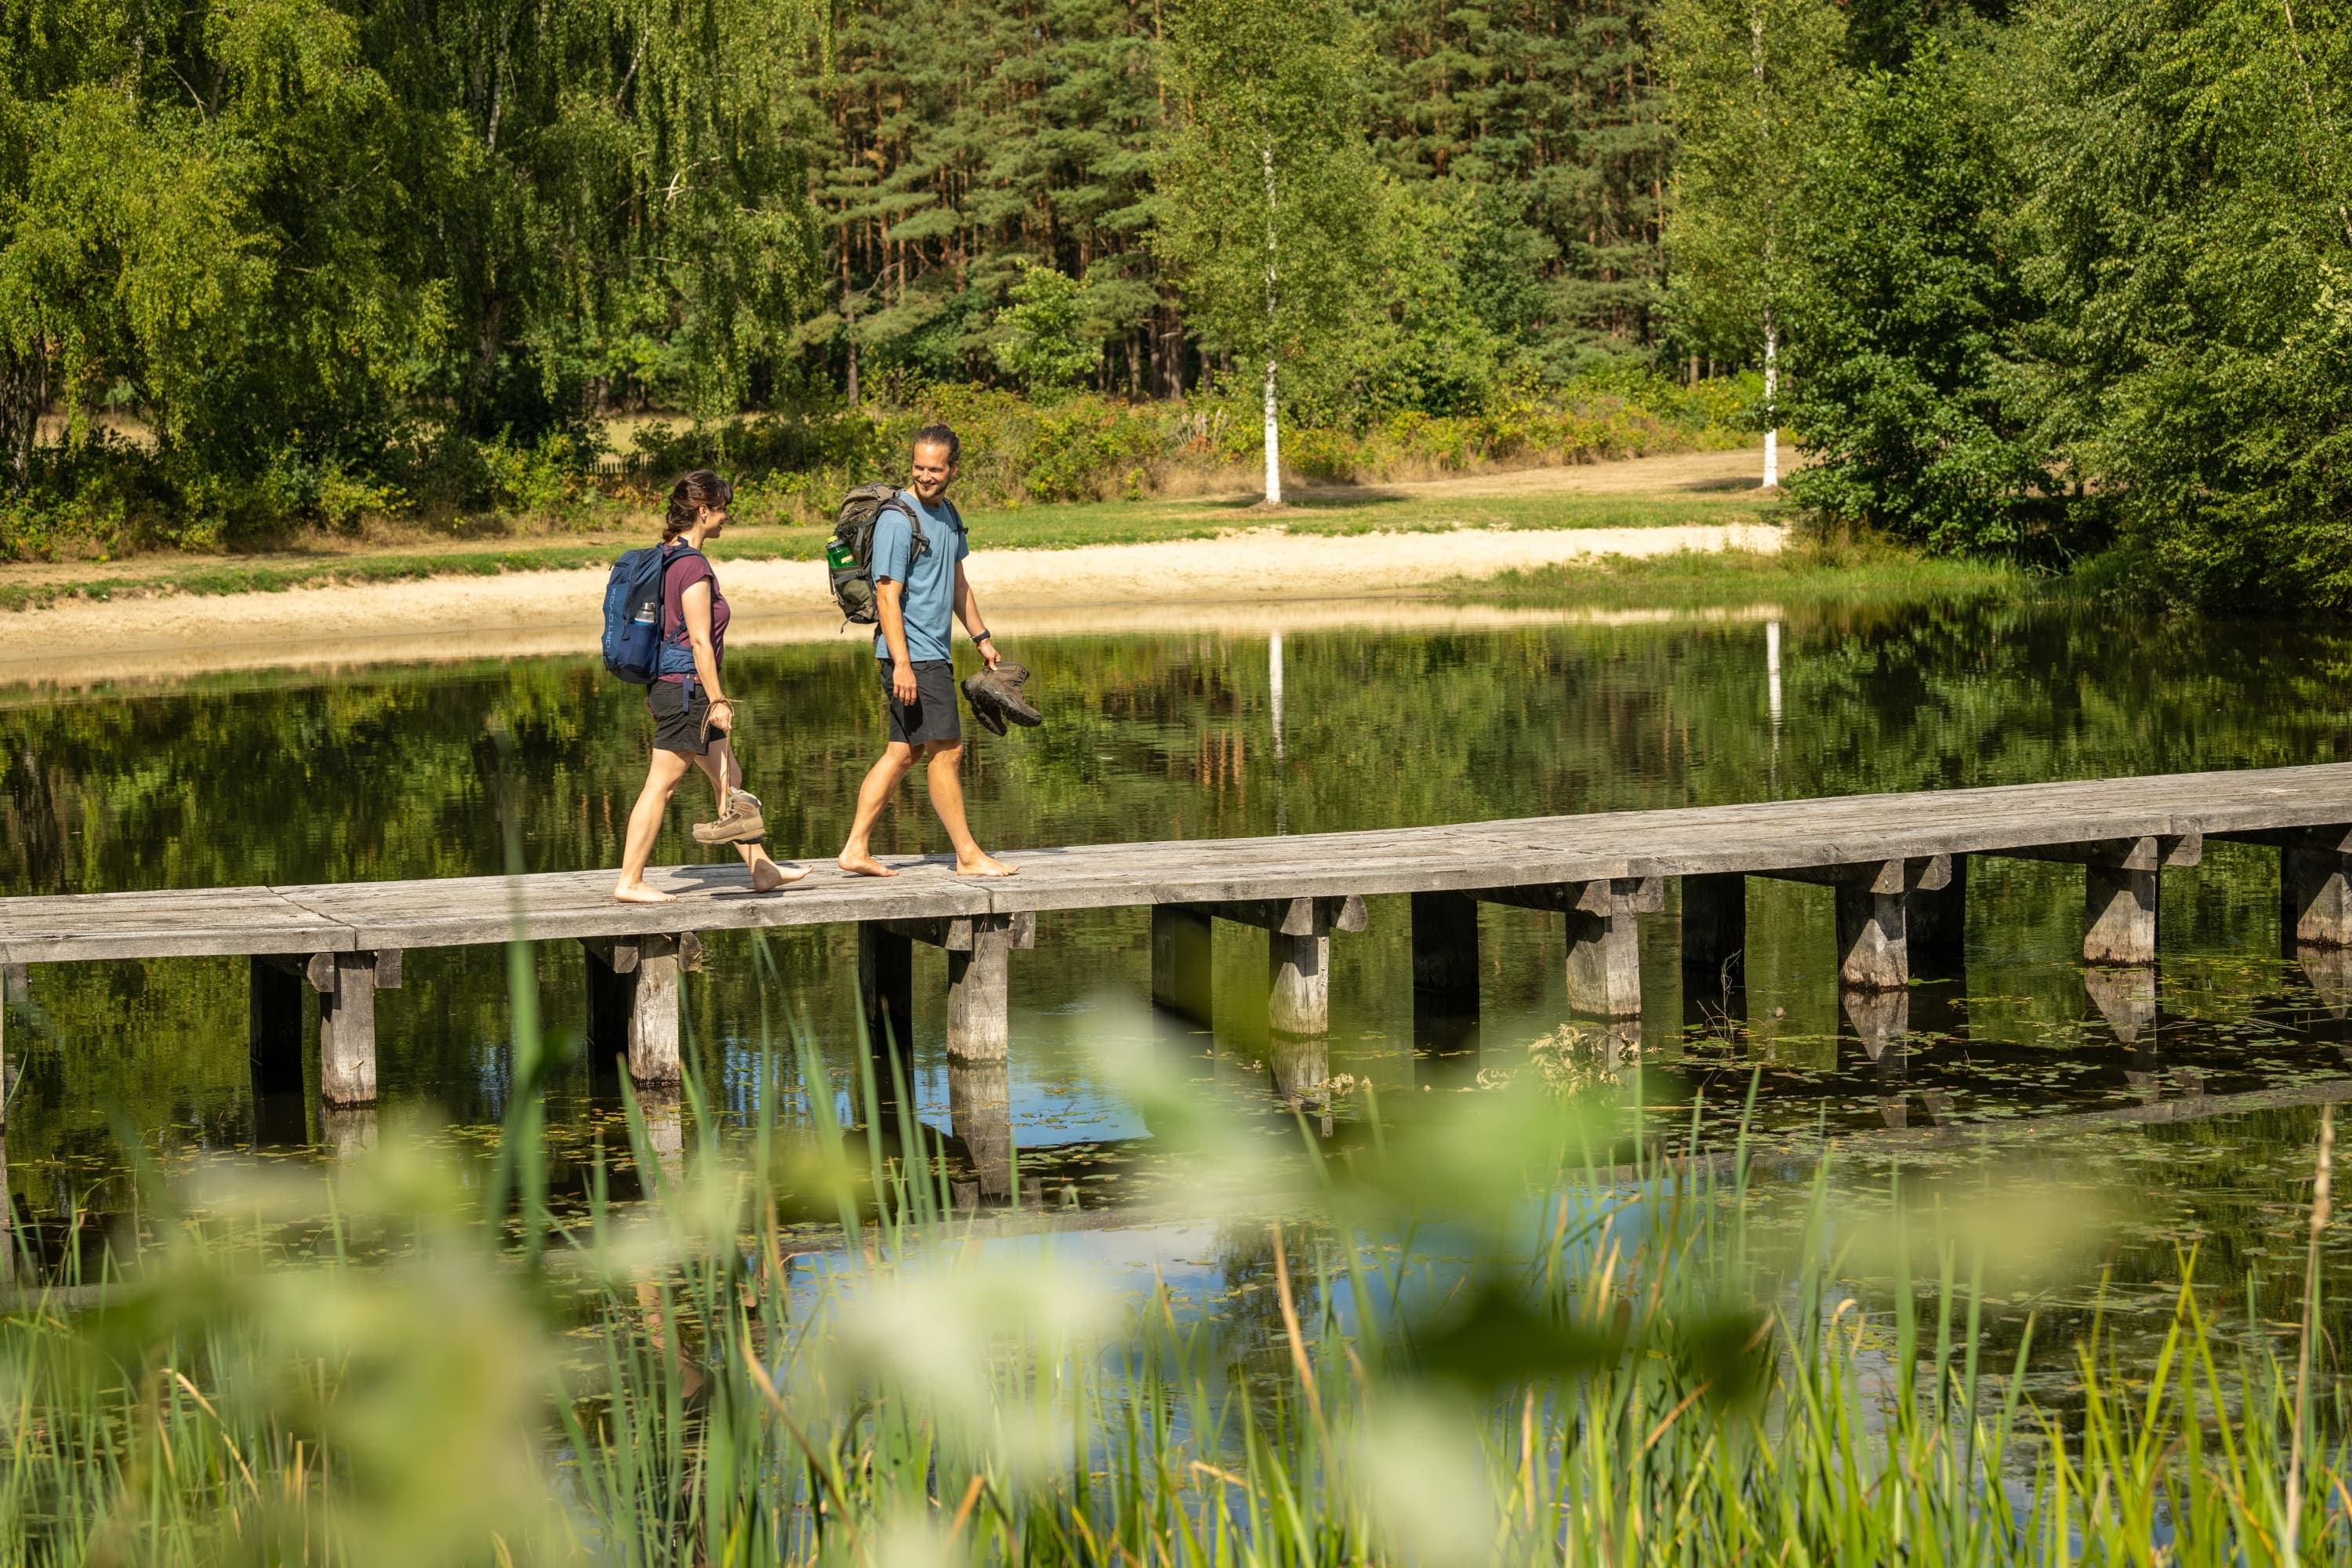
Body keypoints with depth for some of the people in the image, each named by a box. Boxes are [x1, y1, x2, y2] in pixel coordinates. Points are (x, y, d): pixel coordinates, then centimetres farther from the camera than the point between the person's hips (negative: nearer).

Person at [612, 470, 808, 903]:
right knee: (661, 785, -5)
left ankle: (761, 868, 20)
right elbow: (699, 640, -20)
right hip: (686, 688, -10)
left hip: (668, 684, 10)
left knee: (729, 778, 14)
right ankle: (630, 882, -1)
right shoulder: (693, 565, -18)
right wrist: (717, 700, -17)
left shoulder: (667, 557, 11)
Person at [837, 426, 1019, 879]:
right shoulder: (897, 520, -14)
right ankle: (968, 856, 2)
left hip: (936, 653, 9)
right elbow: (888, 596, -18)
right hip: (912, 656, -9)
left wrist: (981, 637, 27)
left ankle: (856, 849, 11)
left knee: (903, 752, 9)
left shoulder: (949, 514, 14)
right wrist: (901, 664, -23)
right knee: (946, 751, -5)